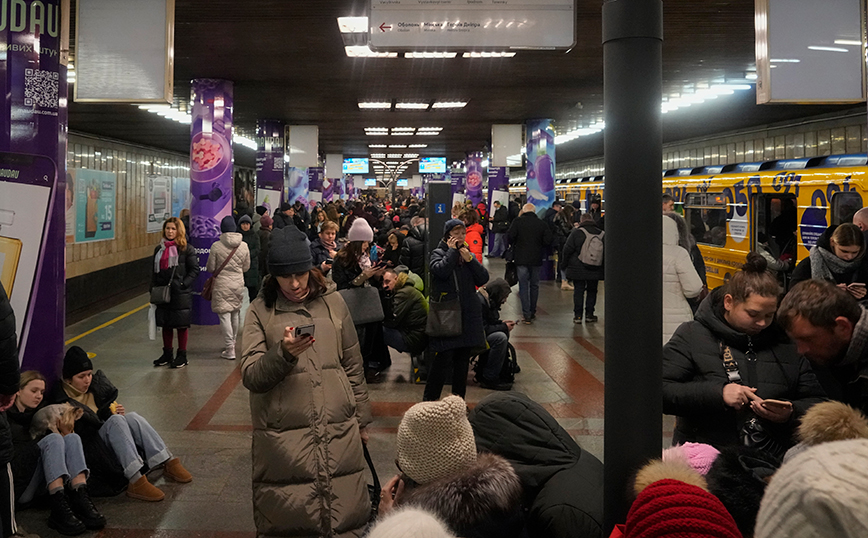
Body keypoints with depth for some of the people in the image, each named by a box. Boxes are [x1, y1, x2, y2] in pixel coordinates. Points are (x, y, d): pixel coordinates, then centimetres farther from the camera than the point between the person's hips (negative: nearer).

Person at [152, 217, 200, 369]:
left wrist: (183, 284, -16)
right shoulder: (159, 249, 10)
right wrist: (153, 288, 5)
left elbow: (195, 270, -7)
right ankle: (167, 354, 23)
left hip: (181, 294, -5)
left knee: (181, 325, 3)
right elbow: (155, 271, 16)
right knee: (165, 324, 12)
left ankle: (182, 355, 13)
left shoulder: (187, 249, -6)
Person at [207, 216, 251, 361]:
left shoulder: (216, 246, -11)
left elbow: (210, 268, -4)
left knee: (224, 315, -1)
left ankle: (229, 349, -4)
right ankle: (232, 342, 33)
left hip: (221, 285, -4)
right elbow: (246, 267, 8)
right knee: (236, 313, 18)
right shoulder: (243, 246, -1)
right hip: (238, 284, 4)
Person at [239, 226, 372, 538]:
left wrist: (361, 418, 18)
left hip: (339, 431, 2)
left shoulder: (332, 302, 7)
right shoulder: (260, 311, 2)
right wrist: (283, 354, -24)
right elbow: (250, 377, -7)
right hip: (283, 438, -2)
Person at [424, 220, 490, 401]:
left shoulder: (468, 254, 16)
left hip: (468, 314, 5)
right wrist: (452, 251, -8)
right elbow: (441, 271, -21)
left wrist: (469, 259, -6)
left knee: (463, 359, 10)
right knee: (444, 357, -10)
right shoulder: (438, 253, 2)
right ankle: (429, 400, 1)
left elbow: (483, 279, 4)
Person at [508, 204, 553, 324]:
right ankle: (532, 312, 25)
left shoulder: (518, 222, -5)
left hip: (521, 259, -2)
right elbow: (548, 239, -5)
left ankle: (527, 315, -6)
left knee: (523, 286, 1)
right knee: (534, 285, 16)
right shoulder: (542, 224, 0)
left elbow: (511, 237, -12)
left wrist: (516, 244, 9)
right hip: (536, 259, 2)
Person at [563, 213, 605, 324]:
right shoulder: (602, 234, 3)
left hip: (578, 269, -2)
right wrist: (604, 269, 16)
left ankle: (578, 315, 3)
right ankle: (589, 315, 16)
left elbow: (567, 250, -7)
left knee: (578, 291, 4)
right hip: (595, 270, 2)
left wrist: (565, 265, 5)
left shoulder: (576, 232, -7)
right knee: (592, 291, 13)